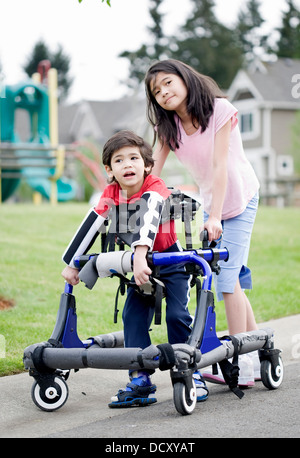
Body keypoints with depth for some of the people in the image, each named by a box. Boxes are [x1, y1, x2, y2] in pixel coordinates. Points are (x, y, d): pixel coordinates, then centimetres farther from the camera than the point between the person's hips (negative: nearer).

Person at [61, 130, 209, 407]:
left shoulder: (154, 189, -25)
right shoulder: (111, 194, -7)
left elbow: (148, 218, -42)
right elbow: (91, 226, -4)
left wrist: (140, 255, -60)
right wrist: (72, 263, -4)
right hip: (139, 263, 5)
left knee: (177, 314, -15)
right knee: (133, 316, -5)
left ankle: (191, 373, 1)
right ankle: (140, 381, -3)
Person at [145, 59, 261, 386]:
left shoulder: (219, 110, -20)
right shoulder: (167, 127, -6)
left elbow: (219, 166, -26)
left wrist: (215, 216, -31)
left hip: (239, 200, -6)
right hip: (210, 204, 6)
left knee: (227, 276, -14)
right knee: (229, 279, 6)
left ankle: (241, 366, -8)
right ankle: (258, 353, 19)